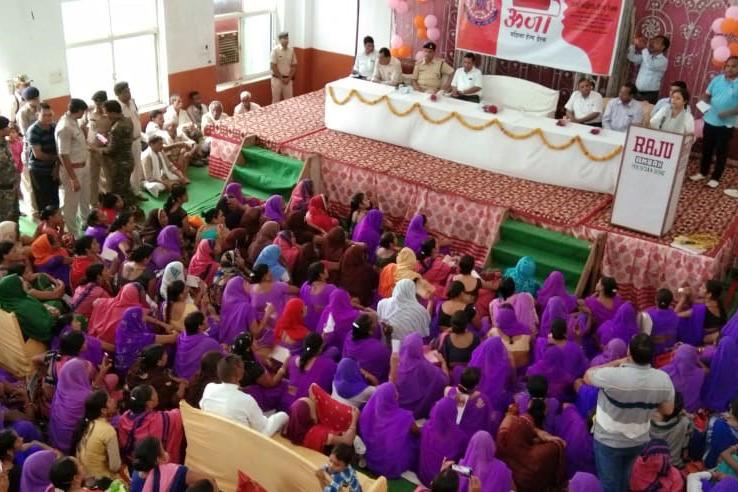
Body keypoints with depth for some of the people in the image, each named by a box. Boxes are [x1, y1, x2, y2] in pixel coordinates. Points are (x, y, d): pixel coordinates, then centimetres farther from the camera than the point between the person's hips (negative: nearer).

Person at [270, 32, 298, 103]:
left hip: (288, 79, 4)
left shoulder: (291, 50, 2)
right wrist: (281, 78, -13)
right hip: (277, 79, -4)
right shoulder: (275, 50, -12)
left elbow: (294, 65, 6)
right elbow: (273, 66, -13)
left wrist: (289, 78, -5)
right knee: (276, 100, 2)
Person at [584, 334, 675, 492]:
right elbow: (668, 410, -2)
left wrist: (617, 363, -7)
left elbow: (587, 376, -12)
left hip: (609, 441, -4)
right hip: (639, 441, 4)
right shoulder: (663, 379, -18)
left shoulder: (613, 375, -33)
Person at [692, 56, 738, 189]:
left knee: (721, 152, 7)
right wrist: (705, 103, -10)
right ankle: (703, 172, 33)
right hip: (710, 120, 4)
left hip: (727, 124, -4)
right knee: (706, 149, 16)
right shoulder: (717, 80, 1)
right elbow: (706, 95, 10)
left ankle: (715, 178, 19)